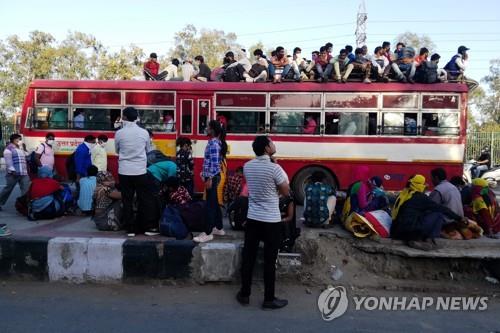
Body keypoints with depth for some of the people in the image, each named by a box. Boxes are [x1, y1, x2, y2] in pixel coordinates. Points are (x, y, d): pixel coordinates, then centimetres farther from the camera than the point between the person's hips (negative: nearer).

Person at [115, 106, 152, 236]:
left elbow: (117, 151, 11)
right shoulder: (144, 132, -3)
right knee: (142, 200, 10)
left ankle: (130, 229, 10)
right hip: (140, 171, 0)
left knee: (127, 200, 7)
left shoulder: (119, 133, -4)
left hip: (125, 171, 0)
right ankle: (141, 227, 16)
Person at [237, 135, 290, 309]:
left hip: (252, 218, 6)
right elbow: (286, 191, -6)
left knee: (248, 257, 13)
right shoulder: (274, 168, -16)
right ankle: (269, 299, 16)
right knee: (269, 260, 5)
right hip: (271, 220, -5)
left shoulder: (247, 166, 2)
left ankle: (244, 294, 24)